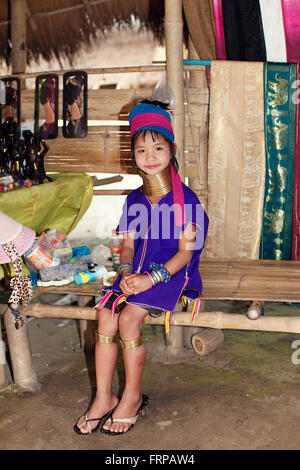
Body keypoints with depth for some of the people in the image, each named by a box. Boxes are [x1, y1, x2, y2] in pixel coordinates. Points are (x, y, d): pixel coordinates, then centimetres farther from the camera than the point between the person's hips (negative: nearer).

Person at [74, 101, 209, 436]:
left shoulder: (184, 199, -7)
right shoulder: (134, 200, 11)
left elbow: (185, 252, -11)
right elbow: (127, 244, 10)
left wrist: (151, 278, -22)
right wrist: (126, 272, -12)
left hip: (172, 273, -5)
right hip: (137, 272, 5)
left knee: (128, 317, -26)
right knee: (105, 316, -20)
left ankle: (133, 397, -6)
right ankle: (103, 398, -7)